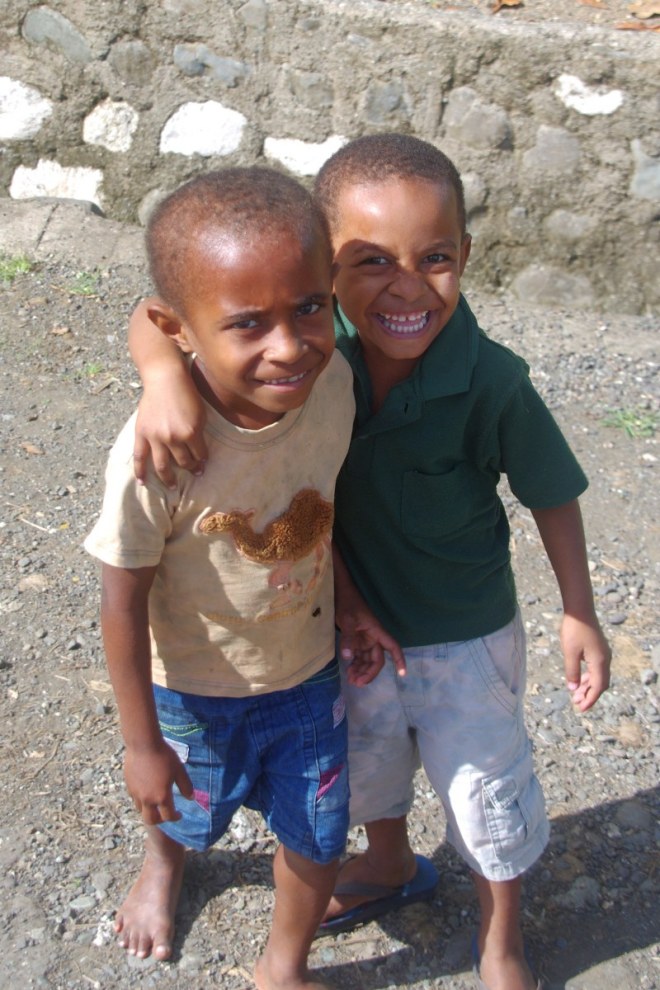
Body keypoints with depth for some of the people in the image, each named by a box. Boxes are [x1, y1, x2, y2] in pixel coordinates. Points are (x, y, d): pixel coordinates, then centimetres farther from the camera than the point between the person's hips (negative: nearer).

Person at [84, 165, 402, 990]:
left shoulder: (332, 381, -23)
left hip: (308, 671, 3)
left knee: (316, 841, 17)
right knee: (187, 814, 27)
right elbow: (124, 603, -22)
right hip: (196, 688, -2)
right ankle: (164, 863, 68)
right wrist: (142, 742, -12)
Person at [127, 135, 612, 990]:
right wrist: (168, 375, -44)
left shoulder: (492, 384, -29)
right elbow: (163, 315, -22)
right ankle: (388, 861, 64)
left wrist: (579, 616, -8)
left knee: (486, 794, 18)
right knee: (366, 759, 30)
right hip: (355, 615, 3)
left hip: (464, 635, -3)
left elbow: (550, 493, -14)